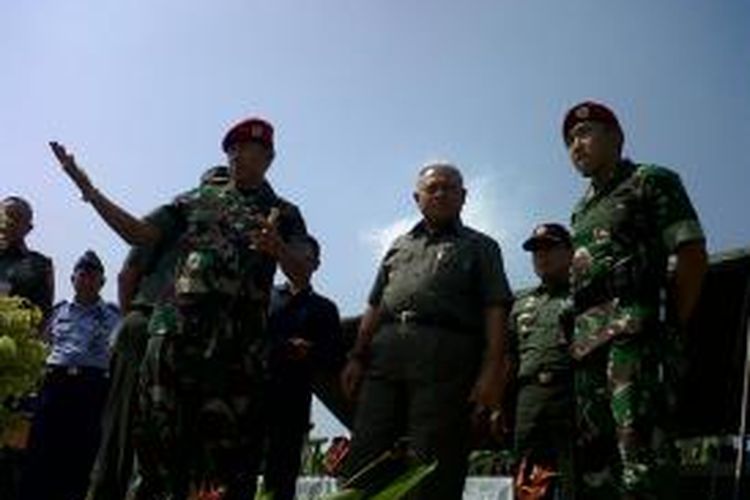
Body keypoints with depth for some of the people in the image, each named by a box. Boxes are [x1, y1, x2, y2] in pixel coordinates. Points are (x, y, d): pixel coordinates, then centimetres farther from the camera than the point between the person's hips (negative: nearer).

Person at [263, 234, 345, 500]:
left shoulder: (324, 308, 18)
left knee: (282, 473, -2)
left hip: (293, 398, 0)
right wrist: (284, 348, -7)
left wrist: (309, 354, -10)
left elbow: (335, 359, 8)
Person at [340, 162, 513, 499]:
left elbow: (495, 310, 4)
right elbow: (374, 307, 24)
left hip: (445, 358, -4)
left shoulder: (480, 247, 16)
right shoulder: (400, 246, 29)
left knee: (433, 468, -7)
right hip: (386, 354, 4)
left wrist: (492, 369, -10)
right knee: (364, 459, -4)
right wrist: (358, 356, 11)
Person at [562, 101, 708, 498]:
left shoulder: (651, 182, 8)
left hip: (631, 327, -8)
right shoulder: (582, 209, 29)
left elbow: (692, 256, -1)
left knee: (637, 440, -18)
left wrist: (672, 326, -5)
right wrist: (579, 335, 11)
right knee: (593, 449, 5)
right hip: (586, 338, 8)